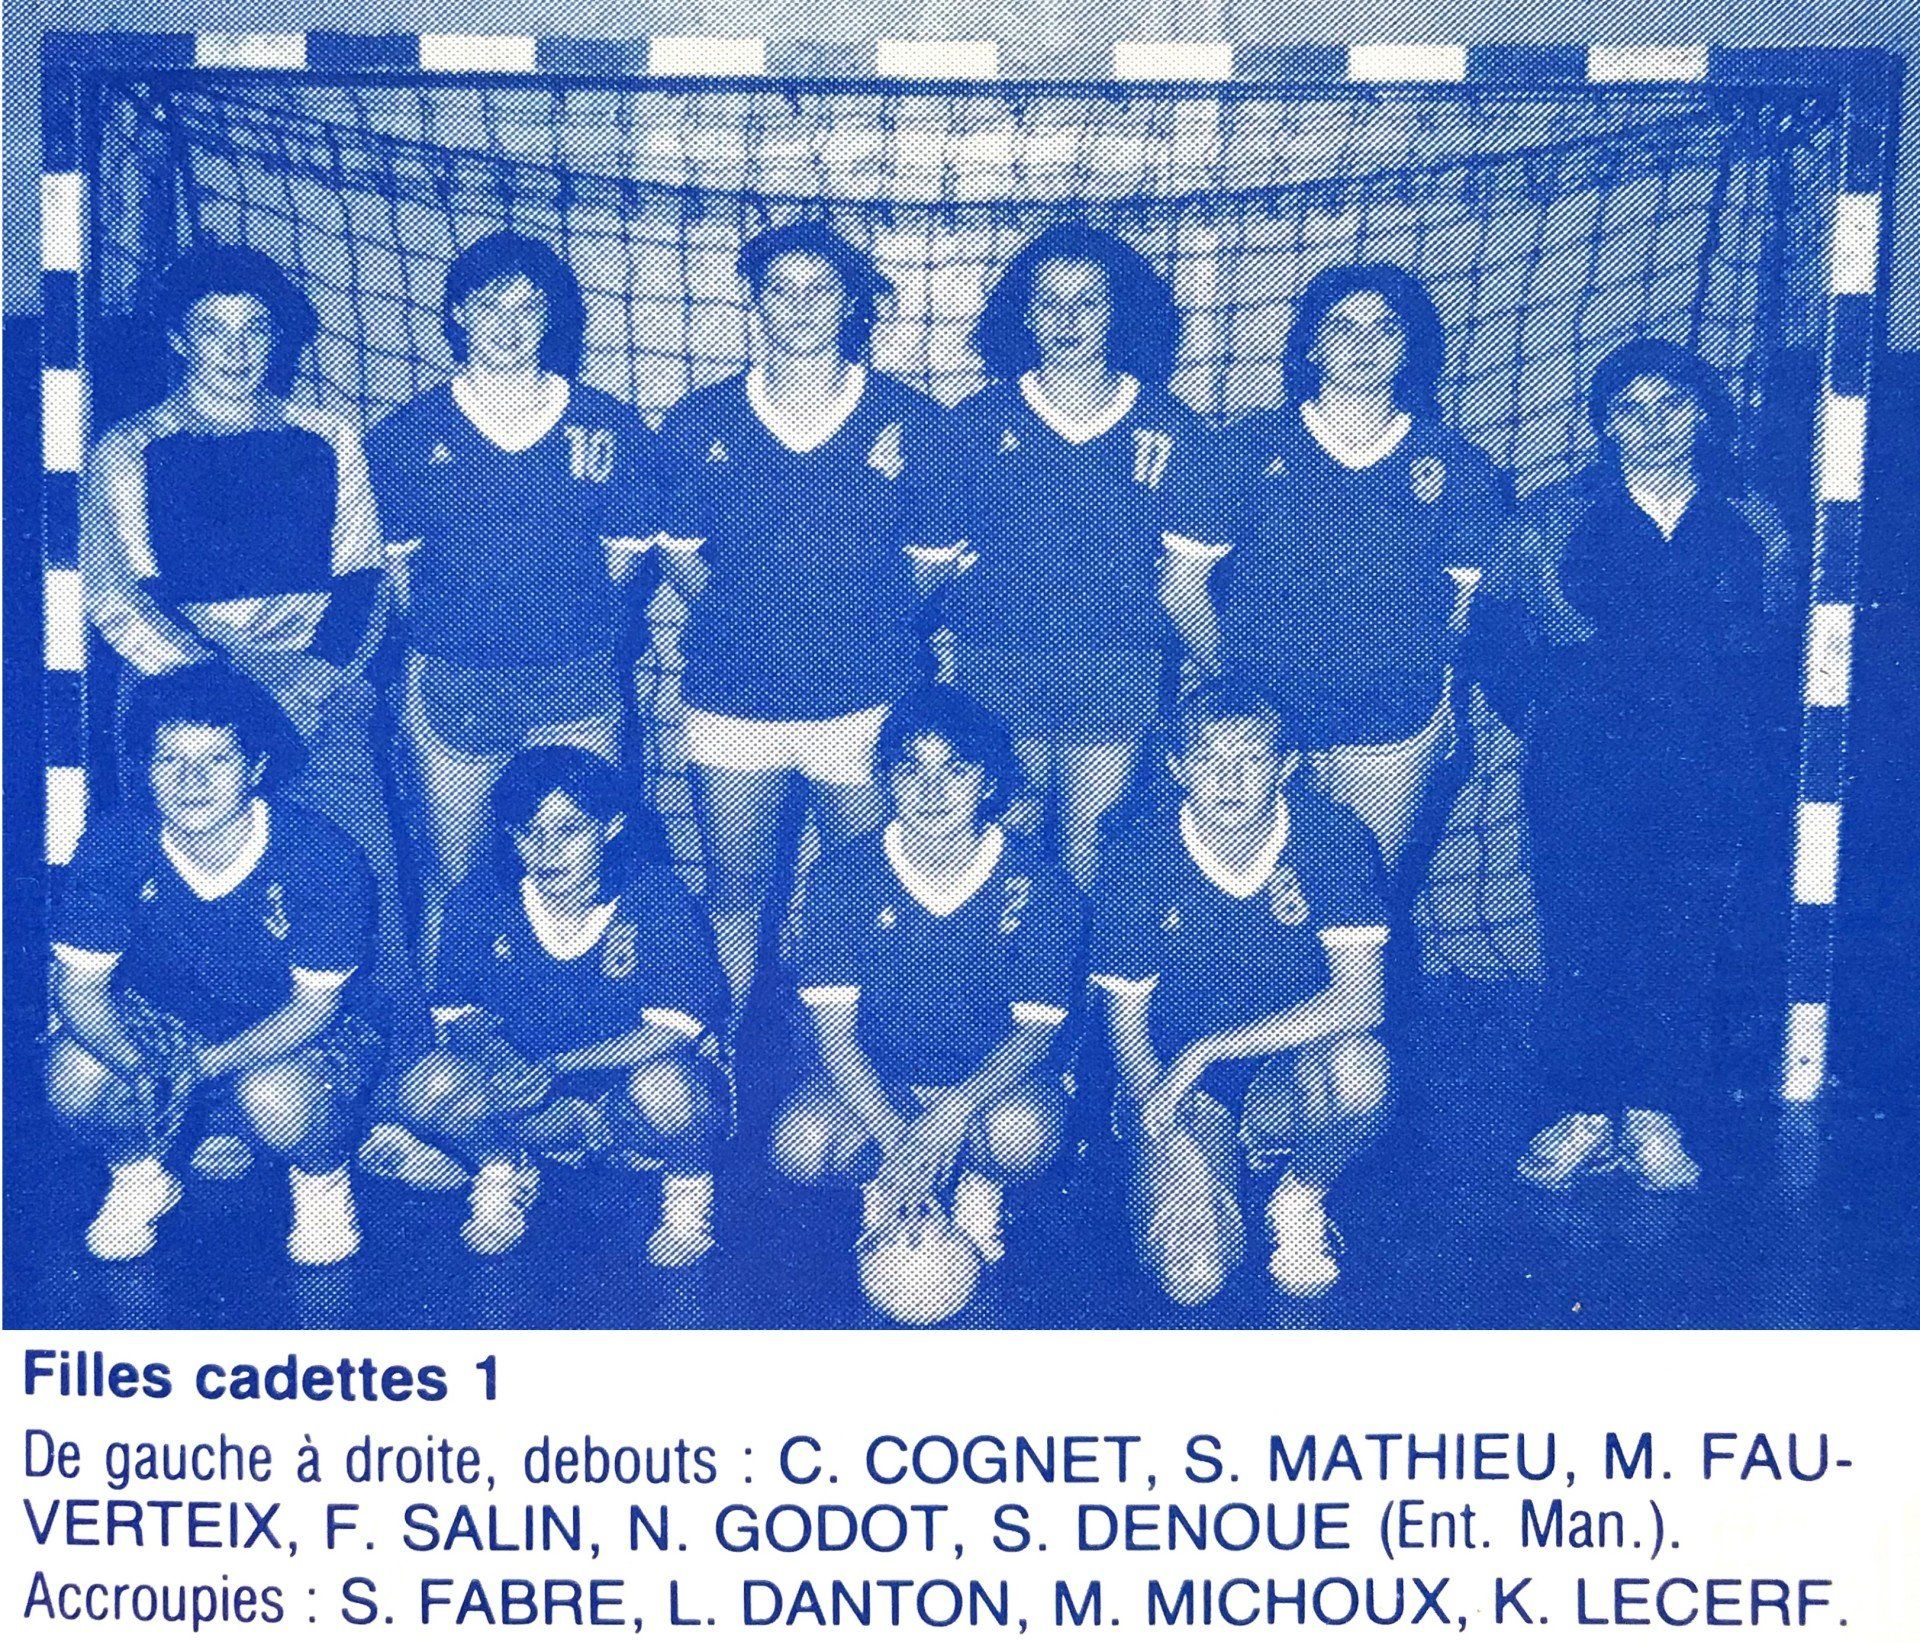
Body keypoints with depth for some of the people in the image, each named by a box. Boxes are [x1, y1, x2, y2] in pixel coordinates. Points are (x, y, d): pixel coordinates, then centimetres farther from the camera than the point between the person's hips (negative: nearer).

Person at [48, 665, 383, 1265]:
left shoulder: (322, 855, -25)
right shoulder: (113, 846, -18)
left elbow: (315, 1004, -21)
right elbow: (79, 987, -15)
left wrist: (203, 1065, -37)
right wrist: (143, 1070, -37)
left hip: (286, 1032, -3)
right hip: (157, 1019, 3)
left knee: (281, 1103, -37)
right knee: (73, 1077, -28)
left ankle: (321, 1178, 2)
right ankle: (140, 1176, 7)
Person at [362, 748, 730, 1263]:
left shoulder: (656, 897, -17)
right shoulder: (481, 897, -8)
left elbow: (672, 1029, -22)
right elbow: (458, 1013, -5)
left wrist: (548, 1063, -30)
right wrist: (499, 1059, -30)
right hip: (528, 1094, 3)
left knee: (667, 1088, -40)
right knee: (426, 1089, -27)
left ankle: (688, 1188, -3)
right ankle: (503, 1168, 7)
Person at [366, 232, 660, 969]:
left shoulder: (611, 427, 2)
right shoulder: (406, 435, 3)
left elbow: (625, 555, 8)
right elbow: (397, 563, 8)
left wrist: (569, 626, 7)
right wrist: (451, 630, 4)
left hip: (578, 690, 0)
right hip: (453, 687, 0)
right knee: (453, 881, 8)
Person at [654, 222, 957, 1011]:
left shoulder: (911, 421, -1)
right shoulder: (699, 423, 2)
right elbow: (681, 551, 12)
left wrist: (867, 622, -1)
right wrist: (737, 620, 3)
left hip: (867, 702, -1)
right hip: (733, 702, 1)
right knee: (736, 896, 12)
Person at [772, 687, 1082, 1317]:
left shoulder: (1037, 883, -12)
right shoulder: (843, 877, -10)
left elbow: (1036, 1026, -12)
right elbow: (832, 1023, -11)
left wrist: (952, 1113, -29)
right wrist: (894, 1139, -25)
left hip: (990, 1074, -1)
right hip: (873, 1070, 1)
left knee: (1022, 1137, -35)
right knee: (801, 1148, -30)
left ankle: (976, 1183, 4)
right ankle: (883, 1180, 7)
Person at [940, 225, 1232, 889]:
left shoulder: (1167, 426, 3)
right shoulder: (981, 420, 4)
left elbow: (1182, 579, 5)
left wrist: (1222, 684, 5)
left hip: (1115, 667, 0)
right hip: (996, 665, 1)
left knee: (1089, 838, -1)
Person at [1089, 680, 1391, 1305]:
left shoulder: (1334, 837, -13)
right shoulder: (1138, 859, -12)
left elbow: (1359, 1000, -22)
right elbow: (1126, 1024, -4)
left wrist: (1204, 1049, -26)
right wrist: (1156, 1103, -22)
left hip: (1291, 1072, 0)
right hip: (1179, 1086, 0)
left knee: (1357, 1063, -35)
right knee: (1192, 1276, -21)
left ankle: (1299, 1198, -1)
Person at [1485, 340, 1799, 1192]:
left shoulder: (1754, 524, 15)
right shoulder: (1556, 516, 13)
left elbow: (1781, 646, 15)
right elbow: (1511, 627, 10)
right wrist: (1550, 704, -4)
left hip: (1712, 769, 1)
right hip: (1587, 761, -1)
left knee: (1691, 933, -4)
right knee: (1581, 930, -7)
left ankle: (1657, 1119, 6)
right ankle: (1581, 1114, 3)